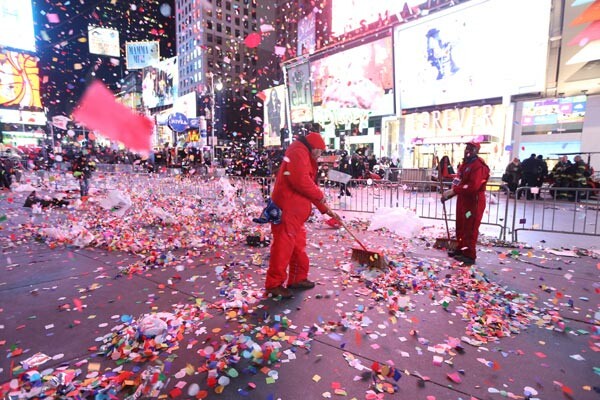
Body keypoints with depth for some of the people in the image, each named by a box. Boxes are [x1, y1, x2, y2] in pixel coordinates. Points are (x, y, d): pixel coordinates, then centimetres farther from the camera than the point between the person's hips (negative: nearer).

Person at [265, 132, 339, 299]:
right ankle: (274, 284, 1)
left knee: (298, 245, 16)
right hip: (286, 210, -11)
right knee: (283, 245, -8)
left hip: (294, 211, 11)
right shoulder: (299, 152, -8)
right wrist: (320, 195, -10)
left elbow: (308, 187, 26)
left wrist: (326, 210, 24)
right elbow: (301, 181, -25)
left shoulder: (305, 158, 25)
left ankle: (298, 278, 27)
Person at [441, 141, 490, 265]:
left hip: (474, 202, -10)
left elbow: (473, 186, -31)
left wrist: (453, 191, -30)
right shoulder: (465, 163, 14)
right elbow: (459, 182, 17)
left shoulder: (479, 166, -19)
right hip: (463, 200, 10)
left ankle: (470, 256, 5)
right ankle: (461, 249, 32)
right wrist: (449, 193, 5)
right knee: (461, 227, 18)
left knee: (470, 229, -4)